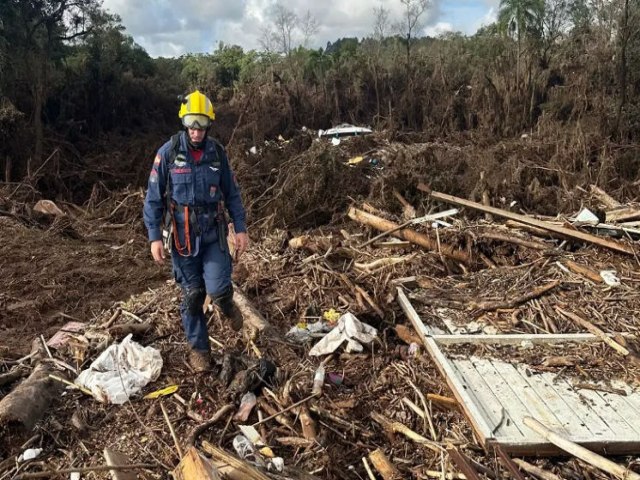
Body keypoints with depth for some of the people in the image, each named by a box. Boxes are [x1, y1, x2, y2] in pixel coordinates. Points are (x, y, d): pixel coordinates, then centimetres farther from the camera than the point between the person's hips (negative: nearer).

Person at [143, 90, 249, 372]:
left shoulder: (217, 152, 0)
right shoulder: (168, 152, -8)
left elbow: (232, 193, 7)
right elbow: (153, 197, -4)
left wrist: (240, 228, 1)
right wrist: (154, 237, -9)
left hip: (213, 233, 1)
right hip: (182, 235, -1)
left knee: (217, 288, -13)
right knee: (192, 294, 8)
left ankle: (227, 306, 25)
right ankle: (198, 348, 26)